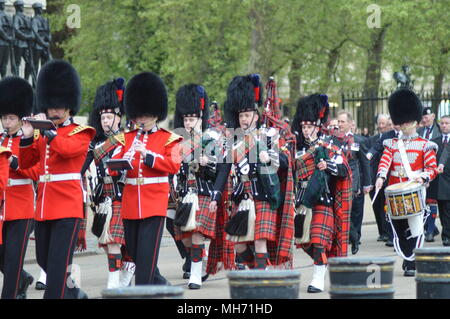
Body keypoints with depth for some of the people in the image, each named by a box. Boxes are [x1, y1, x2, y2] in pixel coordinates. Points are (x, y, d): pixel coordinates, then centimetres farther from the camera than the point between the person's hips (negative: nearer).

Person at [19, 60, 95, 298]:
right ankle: (73, 292, 34)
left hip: (67, 205, -7)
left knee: (59, 261, -12)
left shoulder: (80, 133, -1)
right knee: (44, 259, 15)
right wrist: (27, 136, -2)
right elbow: (25, 163, 11)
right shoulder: (43, 135, 17)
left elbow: (67, 149, -22)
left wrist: (47, 128, -16)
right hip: (43, 206, 7)